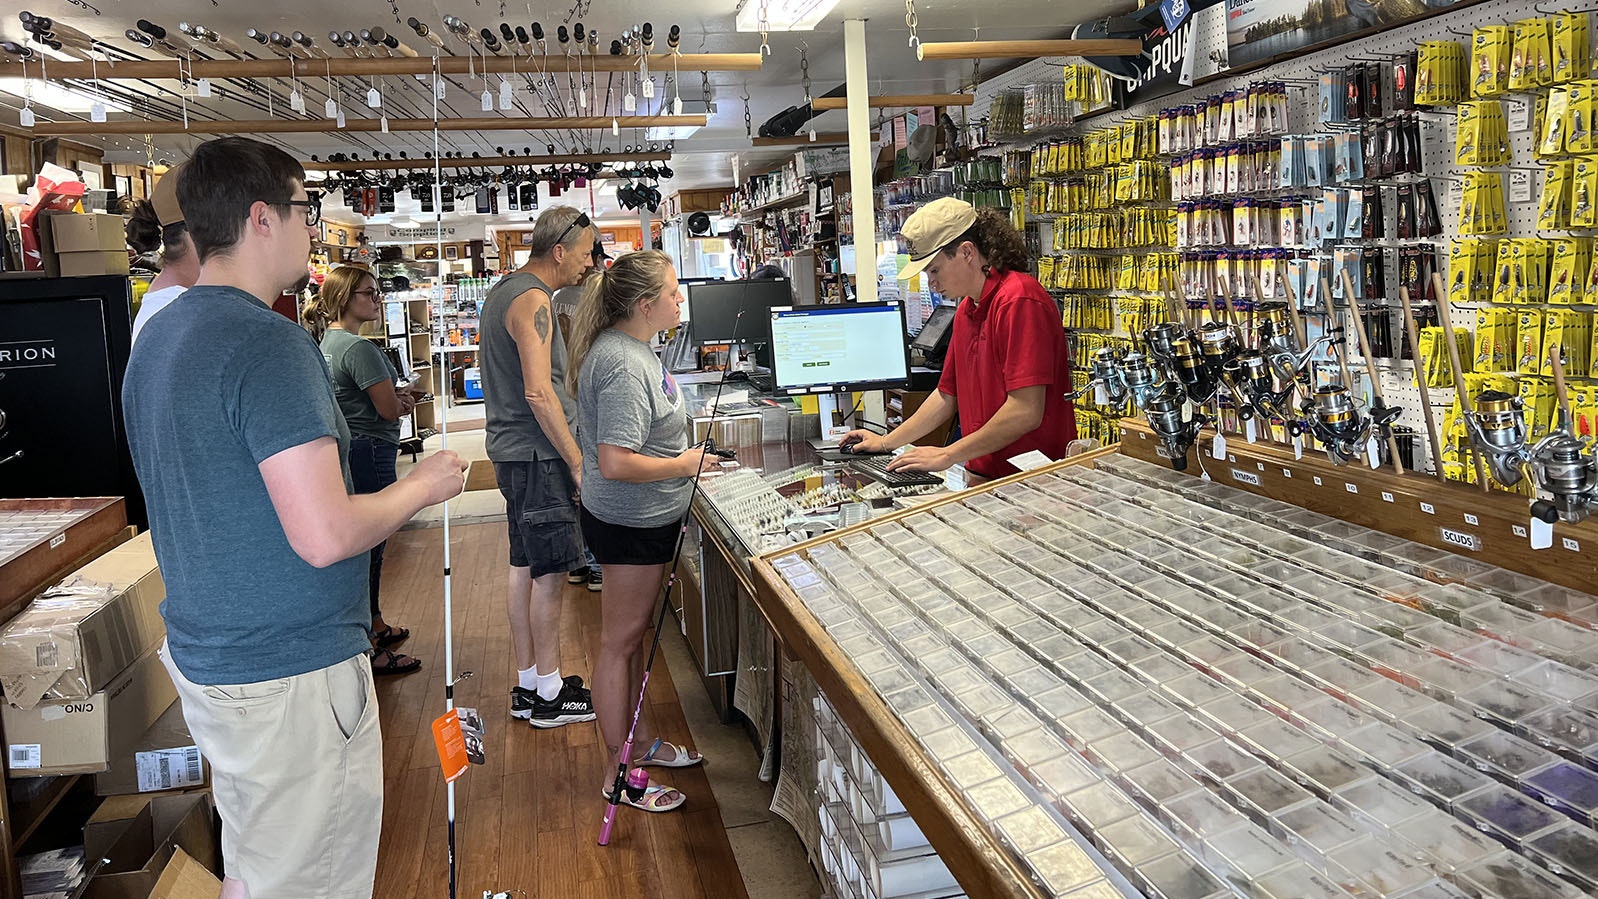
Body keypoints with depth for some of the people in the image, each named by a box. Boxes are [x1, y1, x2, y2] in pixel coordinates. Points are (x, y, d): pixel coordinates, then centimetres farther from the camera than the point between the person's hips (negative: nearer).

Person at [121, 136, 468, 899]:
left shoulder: (157, 337, 8)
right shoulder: (269, 343, -22)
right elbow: (326, 536, -27)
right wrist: (424, 487, -11)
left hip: (203, 654, 9)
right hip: (289, 671, -9)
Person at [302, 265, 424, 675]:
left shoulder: (327, 341, 12)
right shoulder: (359, 348, -19)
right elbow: (390, 408, -19)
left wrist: (394, 395, -2)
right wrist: (402, 397, 3)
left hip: (348, 452, 10)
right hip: (368, 453, -10)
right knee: (368, 547, -3)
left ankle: (376, 625, 37)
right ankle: (369, 650, 6)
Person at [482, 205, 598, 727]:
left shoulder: (503, 291, 17)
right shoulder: (533, 301, -16)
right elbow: (539, 393, -24)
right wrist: (578, 462, -19)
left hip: (512, 453, 10)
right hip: (537, 455, -10)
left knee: (525, 569, 14)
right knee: (550, 574, -2)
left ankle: (527, 685, 23)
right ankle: (549, 695, 7)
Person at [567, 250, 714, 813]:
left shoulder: (629, 347, 8)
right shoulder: (624, 365, -26)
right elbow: (615, 463, -31)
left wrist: (684, 457, 17)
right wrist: (685, 465, -19)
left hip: (643, 518, 10)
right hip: (632, 521, -10)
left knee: (633, 633, 20)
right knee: (619, 641, 2)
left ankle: (639, 741, 36)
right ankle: (620, 772, 16)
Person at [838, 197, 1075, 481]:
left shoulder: (1019, 301, -14)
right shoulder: (965, 313, 16)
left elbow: (1026, 412, -21)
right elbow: (947, 395, 25)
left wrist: (947, 455, -15)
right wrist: (887, 442, 20)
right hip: (984, 476, 8)